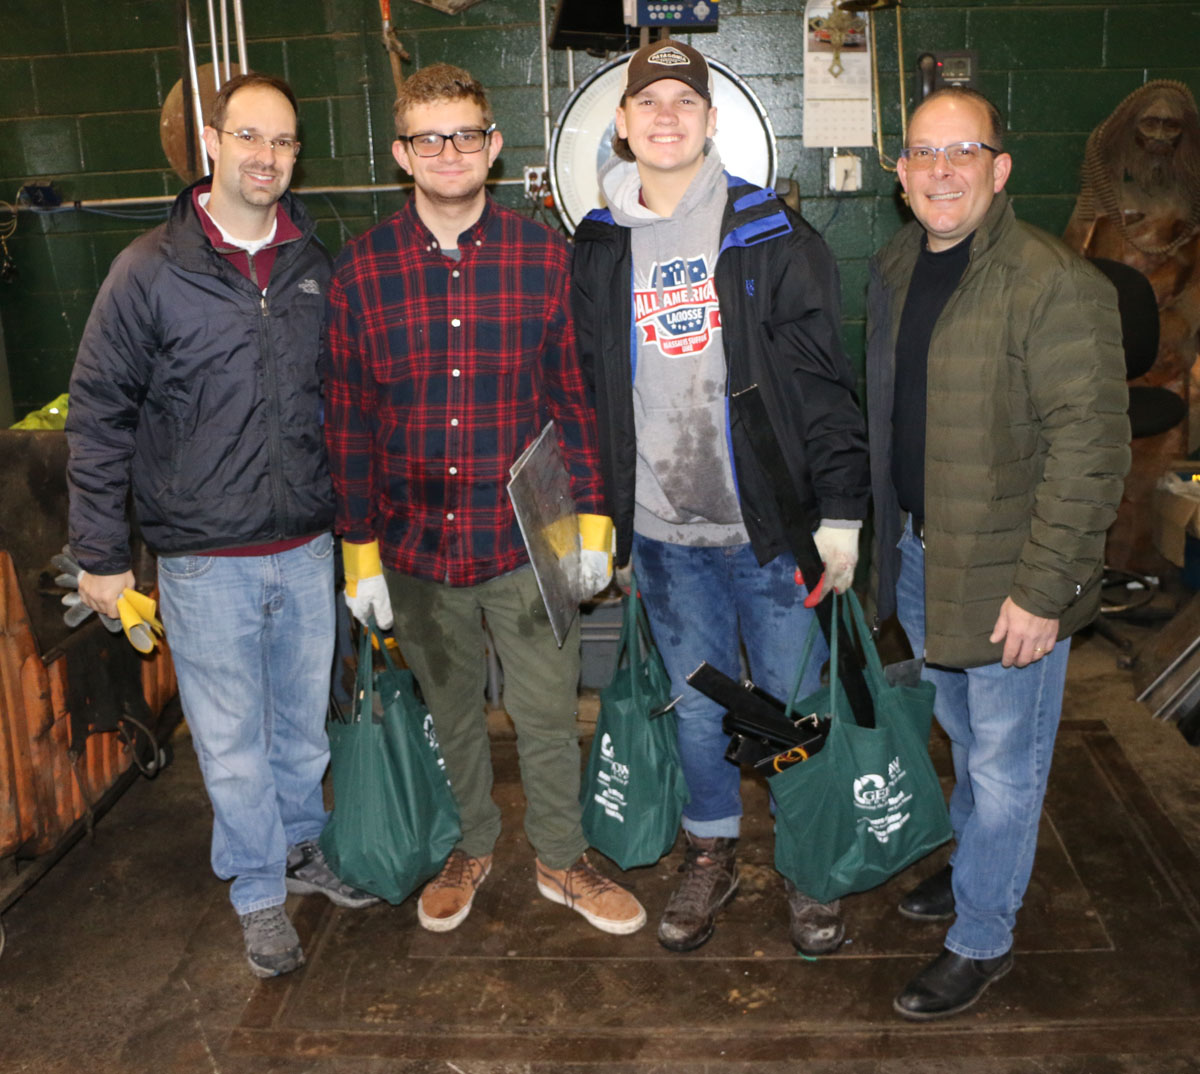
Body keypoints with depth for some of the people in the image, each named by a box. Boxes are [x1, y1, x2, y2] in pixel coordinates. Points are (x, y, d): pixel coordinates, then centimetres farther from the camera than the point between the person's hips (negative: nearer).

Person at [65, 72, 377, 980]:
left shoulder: (318, 267, 4)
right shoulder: (152, 270, -8)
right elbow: (99, 417, -4)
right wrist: (101, 553, -4)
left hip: (307, 546, 4)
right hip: (205, 558, -3)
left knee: (304, 718, 18)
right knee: (231, 738, 8)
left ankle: (302, 844, 40)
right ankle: (260, 892, 27)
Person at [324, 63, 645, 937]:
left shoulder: (544, 257, -3)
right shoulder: (362, 270, -2)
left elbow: (576, 397, 1)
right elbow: (350, 422, 0)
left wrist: (593, 521, -2)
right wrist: (360, 550, 0)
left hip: (527, 541, -1)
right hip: (417, 545, 1)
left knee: (548, 716, 11)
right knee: (452, 713, 19)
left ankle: (562, 860, 34)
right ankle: (474, 846, 42)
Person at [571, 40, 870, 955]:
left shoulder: (773, 235, -3)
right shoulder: (597, 248, 6)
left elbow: (826, 381, -4)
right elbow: (582, 391, 12)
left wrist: (839, 513, -8)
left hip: (773, 528, -2)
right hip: (662, 535, 3)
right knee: (697, 707, 15)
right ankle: (712, 856, 36)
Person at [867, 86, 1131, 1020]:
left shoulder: (1056, 284, -20)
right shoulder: (896, 269, 6)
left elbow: (1090, 446, -22)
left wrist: (1043, 591, -22)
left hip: (1007, 576, -7)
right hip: (919, 554, 7)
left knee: (1004, 766, 8)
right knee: (966, 739, 25)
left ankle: (983, 939, 27)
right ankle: (975, 867, 47)